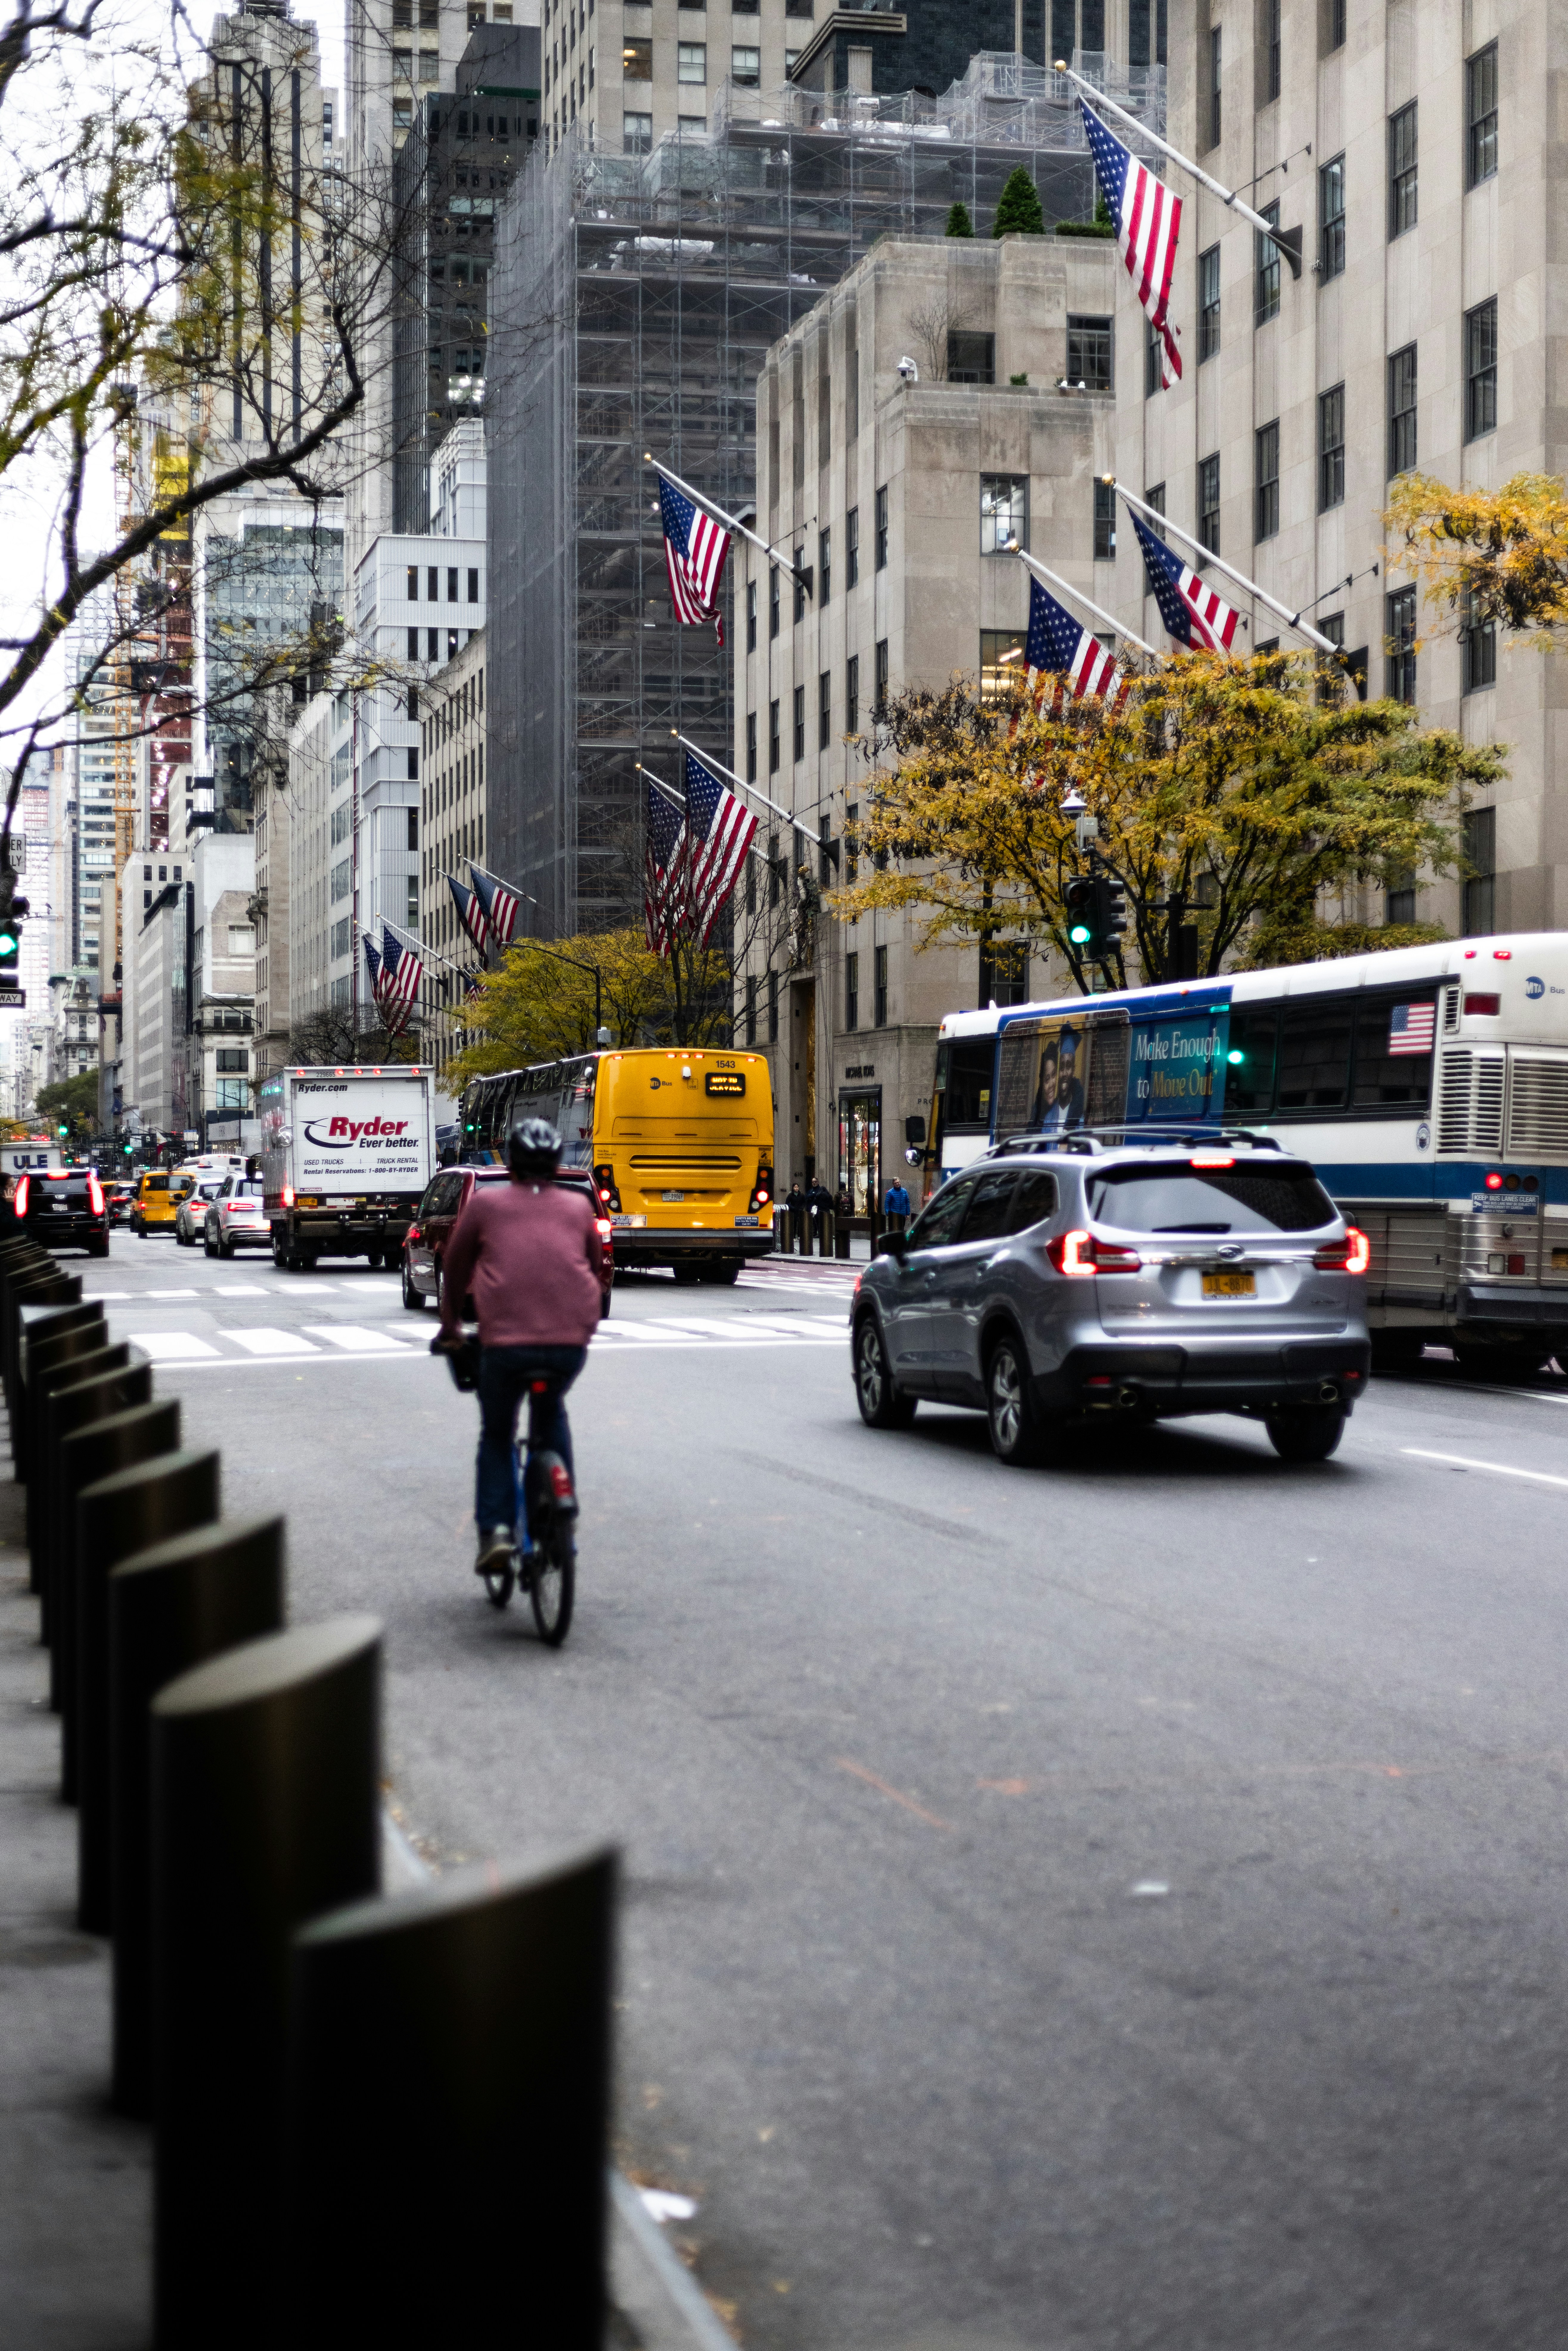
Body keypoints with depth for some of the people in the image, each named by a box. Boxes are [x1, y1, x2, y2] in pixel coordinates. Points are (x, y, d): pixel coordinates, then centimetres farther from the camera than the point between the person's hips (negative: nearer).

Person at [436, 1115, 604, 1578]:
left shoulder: (485, 1202, 11)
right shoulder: (579, 1206, 16)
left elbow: (456, 1267, 20)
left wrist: (450, 1326, 34)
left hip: (505, 1339, -2)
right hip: (572, 1340, 2)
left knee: (496, 1435, 17)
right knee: (552, 1416, 31)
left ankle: (495, 1530, 2)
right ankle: (564, 1508, 24)